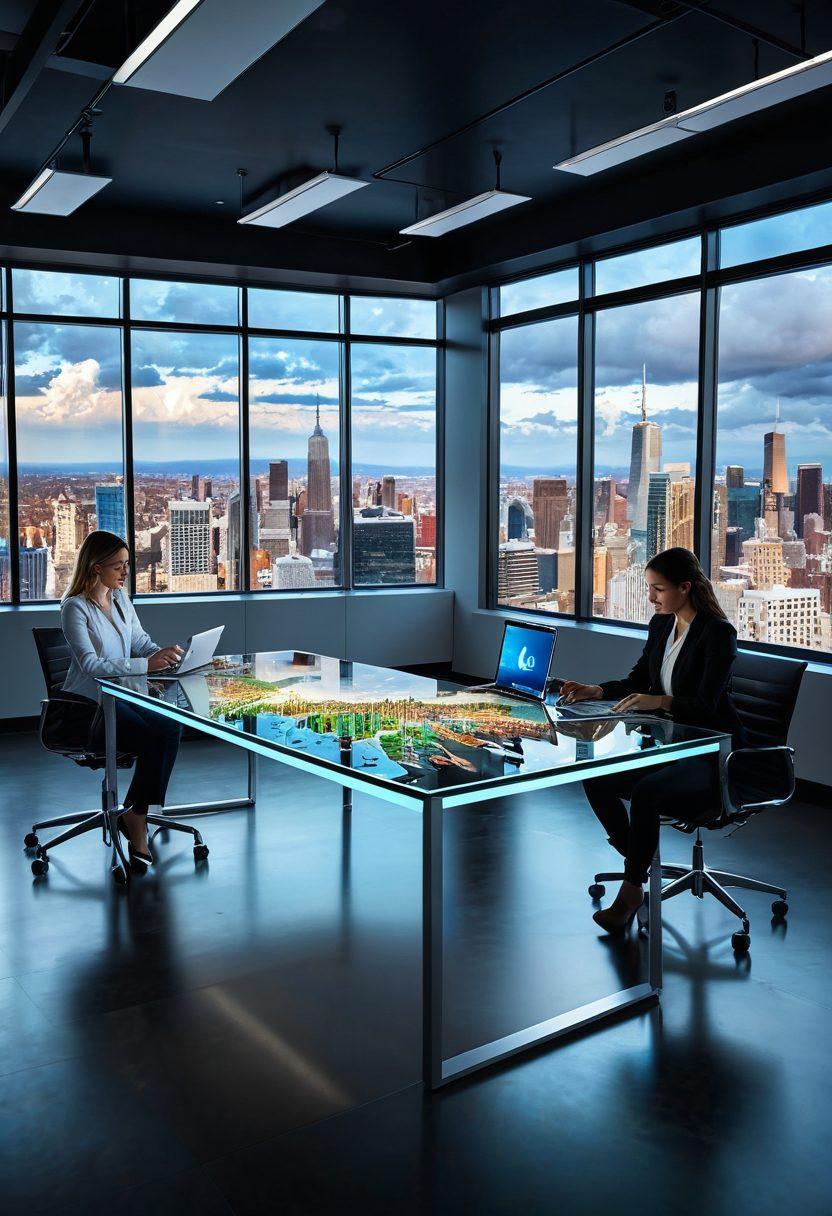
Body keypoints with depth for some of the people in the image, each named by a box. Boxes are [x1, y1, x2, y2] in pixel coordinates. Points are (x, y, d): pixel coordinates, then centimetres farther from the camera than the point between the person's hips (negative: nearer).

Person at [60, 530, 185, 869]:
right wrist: (146, 664, -33)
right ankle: (135, 816, -6)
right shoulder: (75, 608, -13)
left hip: (121, 695, 7)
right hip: (87, 704, -7)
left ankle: (137, 813, -12)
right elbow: (90, 664, -24)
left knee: (170, 728, -21)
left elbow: (141, 641, 16)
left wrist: (165, 654, -7)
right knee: (153, 738, -25)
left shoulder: (120, 597, 10)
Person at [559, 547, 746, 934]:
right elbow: (637, 681, 15)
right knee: (597, 780, -14)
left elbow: (705, 705, -23)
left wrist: (660, 701, -39)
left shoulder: (718, 633, -16)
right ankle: (640, 867, 1)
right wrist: (595, 691, -2)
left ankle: (631, 890, -15)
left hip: (713, 755, -8)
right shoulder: (661, 625, 7)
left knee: (646, 791, -33)